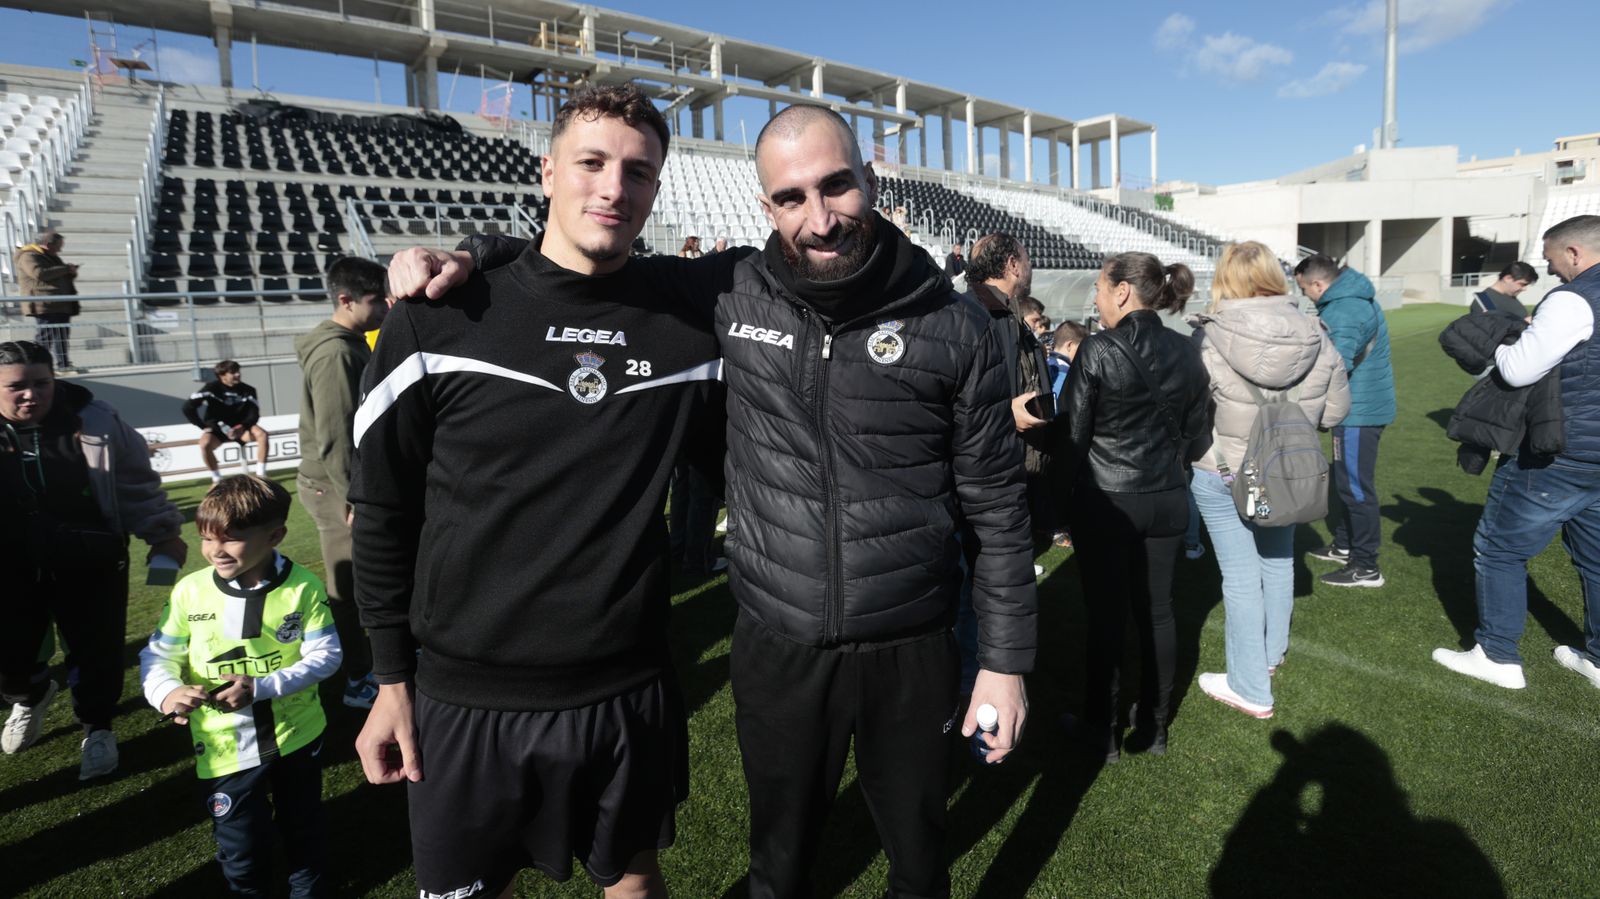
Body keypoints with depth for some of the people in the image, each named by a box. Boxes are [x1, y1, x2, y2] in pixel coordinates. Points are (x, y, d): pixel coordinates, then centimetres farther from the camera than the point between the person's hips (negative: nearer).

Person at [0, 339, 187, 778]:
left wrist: (162, 534, 4)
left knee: (96, 653, 6)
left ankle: (97, 727, 31)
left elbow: (136, 483, 0)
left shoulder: (95, 422, -10)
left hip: (92, 565, -1)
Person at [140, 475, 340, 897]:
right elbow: (158, 655, -1)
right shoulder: (190, 591, -10)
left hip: (296, 736, -1)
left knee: (304, 826, 22)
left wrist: (261, 687, -26)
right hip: (226, 749, 1)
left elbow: (325, 655, -16)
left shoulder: (303, 587, -16)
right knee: (241, 846, 13)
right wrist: (167, 692, -23)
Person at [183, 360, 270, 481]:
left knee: (262, 434, -26)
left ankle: (261, 474, -20)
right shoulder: (212, 388, -15)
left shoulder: (247, 390, -8)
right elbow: (188, 408, -15)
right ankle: (217, 478, -12)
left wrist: (242, 427, -29)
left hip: (240, 427, 2)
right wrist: (203, 426, -16)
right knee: (205, 443, -33)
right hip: (216, 429, -1)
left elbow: (254, 414, -11)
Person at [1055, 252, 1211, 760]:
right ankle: (1154, 726, 27)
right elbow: (1197, 437, 7)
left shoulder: (1097, 351, -15)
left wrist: (1063, 500, 2)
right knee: (1157, 610, 14)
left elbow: (1073, 435, -11)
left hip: (1105, 502, -5)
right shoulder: (1186, 354, 1)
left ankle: (1102, 731, 19)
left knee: (1107, 615, 6)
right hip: (1167, 500, 5)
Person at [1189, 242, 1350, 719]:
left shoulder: (1207, 341, -20)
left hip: (1222, 474, -4)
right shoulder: (1314, 337, -9)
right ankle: (1271, 653, 44)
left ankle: (1250, 689, 14)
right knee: (1278, 562, 23)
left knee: (1241, 576, 5)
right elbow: (1334, 410, 0)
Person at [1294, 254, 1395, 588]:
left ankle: (1366, 567, 6)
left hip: (1359, 410, -11)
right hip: (1364, 405, 11)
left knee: (1356, 488, -3)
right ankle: (1344, 545, 36)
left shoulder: (1344, 311, -23)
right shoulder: (1353, 297, 12)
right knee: (1343, 480, 21)